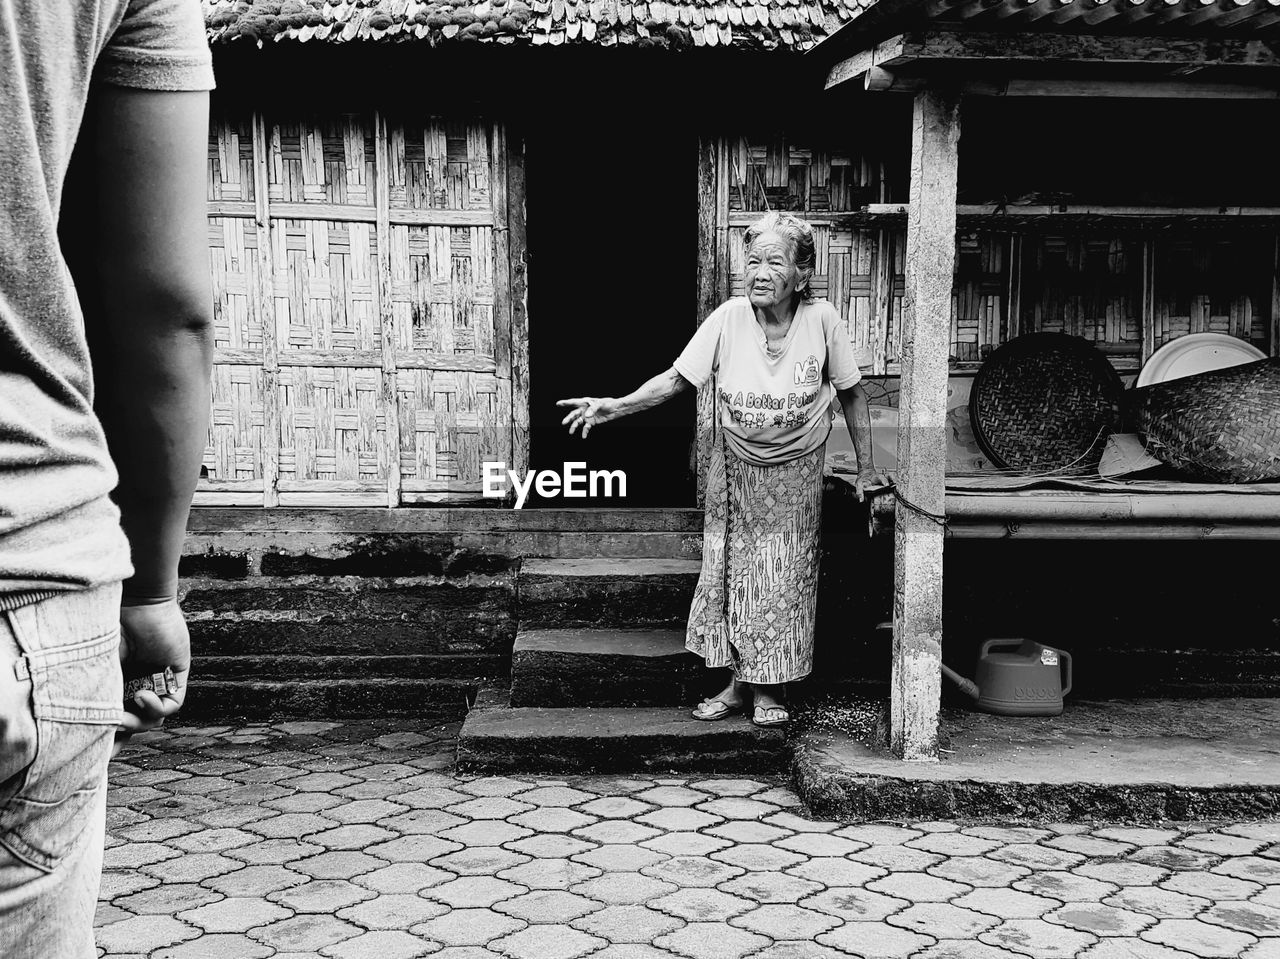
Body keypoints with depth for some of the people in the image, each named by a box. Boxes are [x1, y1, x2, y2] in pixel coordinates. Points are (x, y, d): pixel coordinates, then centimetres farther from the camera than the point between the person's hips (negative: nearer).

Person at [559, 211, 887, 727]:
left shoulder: (822, 320, -18)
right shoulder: (729, 318, -18)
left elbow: (851, 393, -6)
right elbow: (676, 379, -12)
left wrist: (865, 468, -2)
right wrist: (616, 406, -25)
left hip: (795, 473, -1)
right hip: (735, 468, 1)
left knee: (784, 580, 5)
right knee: (730, 573, 7)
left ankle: (769, 689, 21)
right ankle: (738, 682, 23)